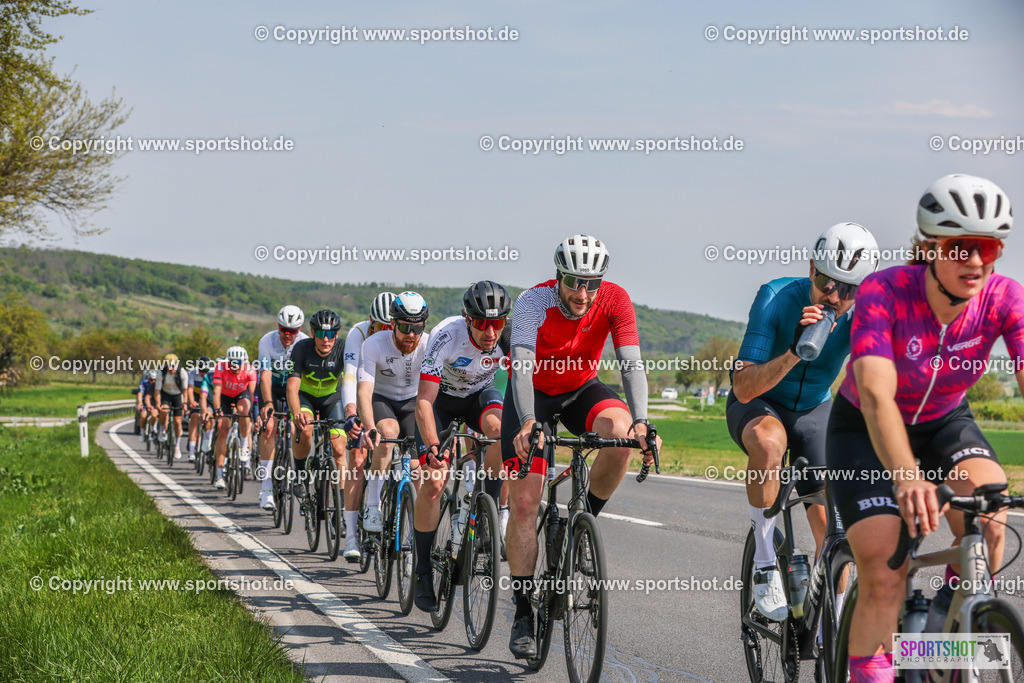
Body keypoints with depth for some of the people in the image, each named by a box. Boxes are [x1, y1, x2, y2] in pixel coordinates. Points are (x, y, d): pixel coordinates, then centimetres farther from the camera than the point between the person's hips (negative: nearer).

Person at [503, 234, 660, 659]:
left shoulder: (615, 300, -22)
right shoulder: (533, 303, -29)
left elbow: (631, 364, -29)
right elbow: (522, 365, -41)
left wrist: (640, 422, -46)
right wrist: (528, 423, -58)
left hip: (581, 390, 2)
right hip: (533, 394, -2)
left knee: (621, 432, -33)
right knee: (524, 504, -11)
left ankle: (586, 519, -9)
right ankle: (523, 614, -1)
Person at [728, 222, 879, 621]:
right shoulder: (777, 298, -29)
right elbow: (744, 387, -34)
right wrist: (793, 353, -50)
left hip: (814, 411, 3)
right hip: (757, 406, -3)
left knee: (833, 527, -8)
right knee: (769, 441, -39)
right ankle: (765, 565, -24)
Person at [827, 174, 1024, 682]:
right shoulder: (884, 292, -31)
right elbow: (877, 396, -42)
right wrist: (908, 478, -60)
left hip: (944, 422, 3)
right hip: (865, 428, -2)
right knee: (884, 573, -18)